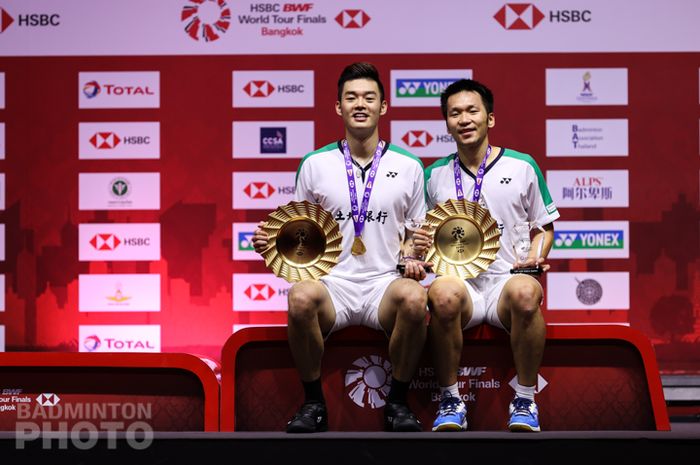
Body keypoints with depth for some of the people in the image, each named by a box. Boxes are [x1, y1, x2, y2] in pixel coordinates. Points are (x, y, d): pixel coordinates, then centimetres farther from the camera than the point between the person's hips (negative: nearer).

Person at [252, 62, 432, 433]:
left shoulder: (408, 166, 10)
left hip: (385, 281, 0)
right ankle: (313, 403, -13)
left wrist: (413, 256, -6)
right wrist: (270, 240, -6)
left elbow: (418, 233, 16)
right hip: (332, 281, 0)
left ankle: (397, 402, -13)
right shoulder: (314, 165, 9)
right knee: (301, 297, -35)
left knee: (414, 298, -36)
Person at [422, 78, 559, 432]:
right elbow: (423, 235, 20)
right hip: (459, 280, 1)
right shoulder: (434, 175, 13)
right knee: (443, 293, -38)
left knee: (525, 291, -38)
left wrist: (535, 257, -2)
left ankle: (525, 399, -18)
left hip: (505, 281, 0)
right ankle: (450, 400, -18)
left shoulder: (522, 167, 10)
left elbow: (544, 227, 18)